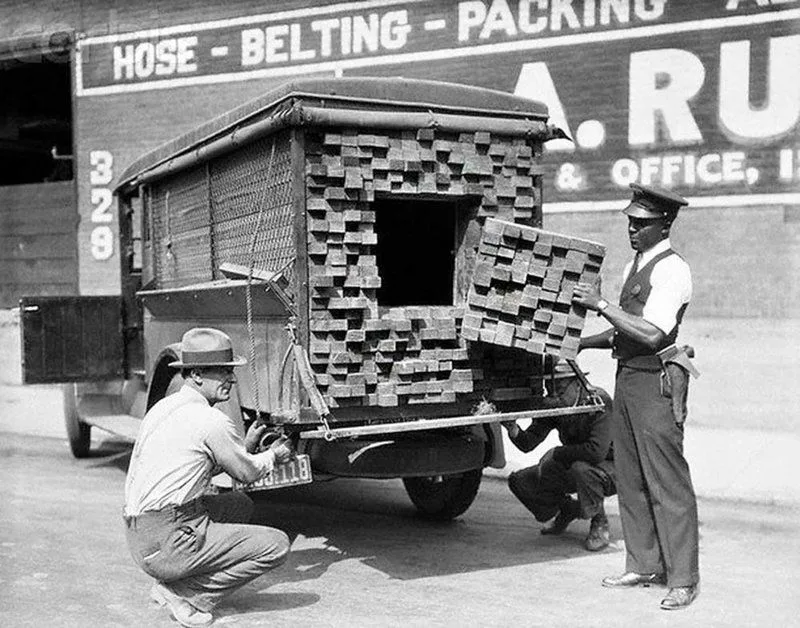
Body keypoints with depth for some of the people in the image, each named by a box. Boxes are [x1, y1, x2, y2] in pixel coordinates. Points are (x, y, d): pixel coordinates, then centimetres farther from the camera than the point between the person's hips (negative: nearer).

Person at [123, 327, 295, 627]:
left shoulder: (164, 406, 13)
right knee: (277, 544, -8)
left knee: (240, 504, 25)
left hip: (137, 537, 9)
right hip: (168, 543, -9)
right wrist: (272, 455, 22)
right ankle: (186, 594, -5)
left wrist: (245, 446, 26)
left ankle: (170, 584, 15)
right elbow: (247, 473, 1)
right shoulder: (211, 420, -13)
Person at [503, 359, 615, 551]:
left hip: (611, 467, -6)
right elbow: (527, 444, -11)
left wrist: (557, 453, -26)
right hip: (572, 467, 6)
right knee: (519, 481, -6)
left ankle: (599, 523, -11)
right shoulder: (551, 406, -8)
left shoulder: (598, 401, -27)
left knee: (582, 469, -39)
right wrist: (513, 429, -33)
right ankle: (567, 509, 18)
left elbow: (597, 451, -38)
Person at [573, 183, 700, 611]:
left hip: (656, 382, -9)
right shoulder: (634, 267, 16)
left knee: (667, 481, -3)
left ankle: (683, 579, 7)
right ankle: (643, 566, 24)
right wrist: (582, 343, 16)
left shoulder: (672, 270, -12)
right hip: (627, 378, 9)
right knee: (630, 479, 13)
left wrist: (601, 305, -18)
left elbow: (651, 333, -22)